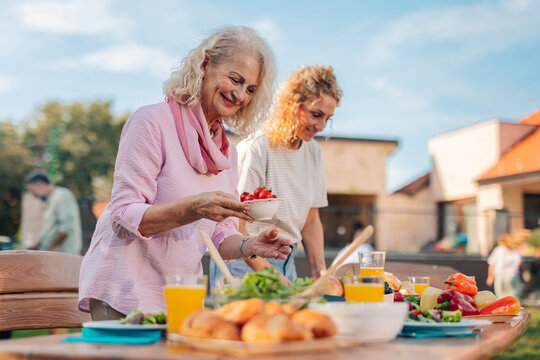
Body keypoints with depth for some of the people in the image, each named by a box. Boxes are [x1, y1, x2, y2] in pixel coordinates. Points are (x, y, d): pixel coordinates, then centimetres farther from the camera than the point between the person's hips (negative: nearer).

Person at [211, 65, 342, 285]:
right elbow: (235, 227, -17)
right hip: (246, 265, -6)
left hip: (286, 263, 6)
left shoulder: (313, 152, 7)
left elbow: (311, 221, 12)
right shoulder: (255, 150, -15)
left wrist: (320, 271, 0)